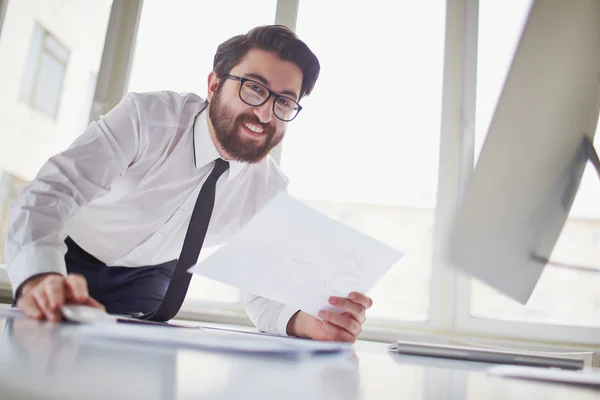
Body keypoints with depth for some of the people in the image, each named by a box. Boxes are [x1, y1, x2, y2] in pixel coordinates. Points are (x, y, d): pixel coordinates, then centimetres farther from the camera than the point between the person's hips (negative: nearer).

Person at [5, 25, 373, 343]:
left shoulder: (270, 190, -17)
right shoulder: (148, 117, -29)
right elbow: (50, 192, -36)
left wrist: (307, 322, -40)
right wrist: (40, 280, -57)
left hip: (148, 277, 2)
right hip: (71, 256, -1)